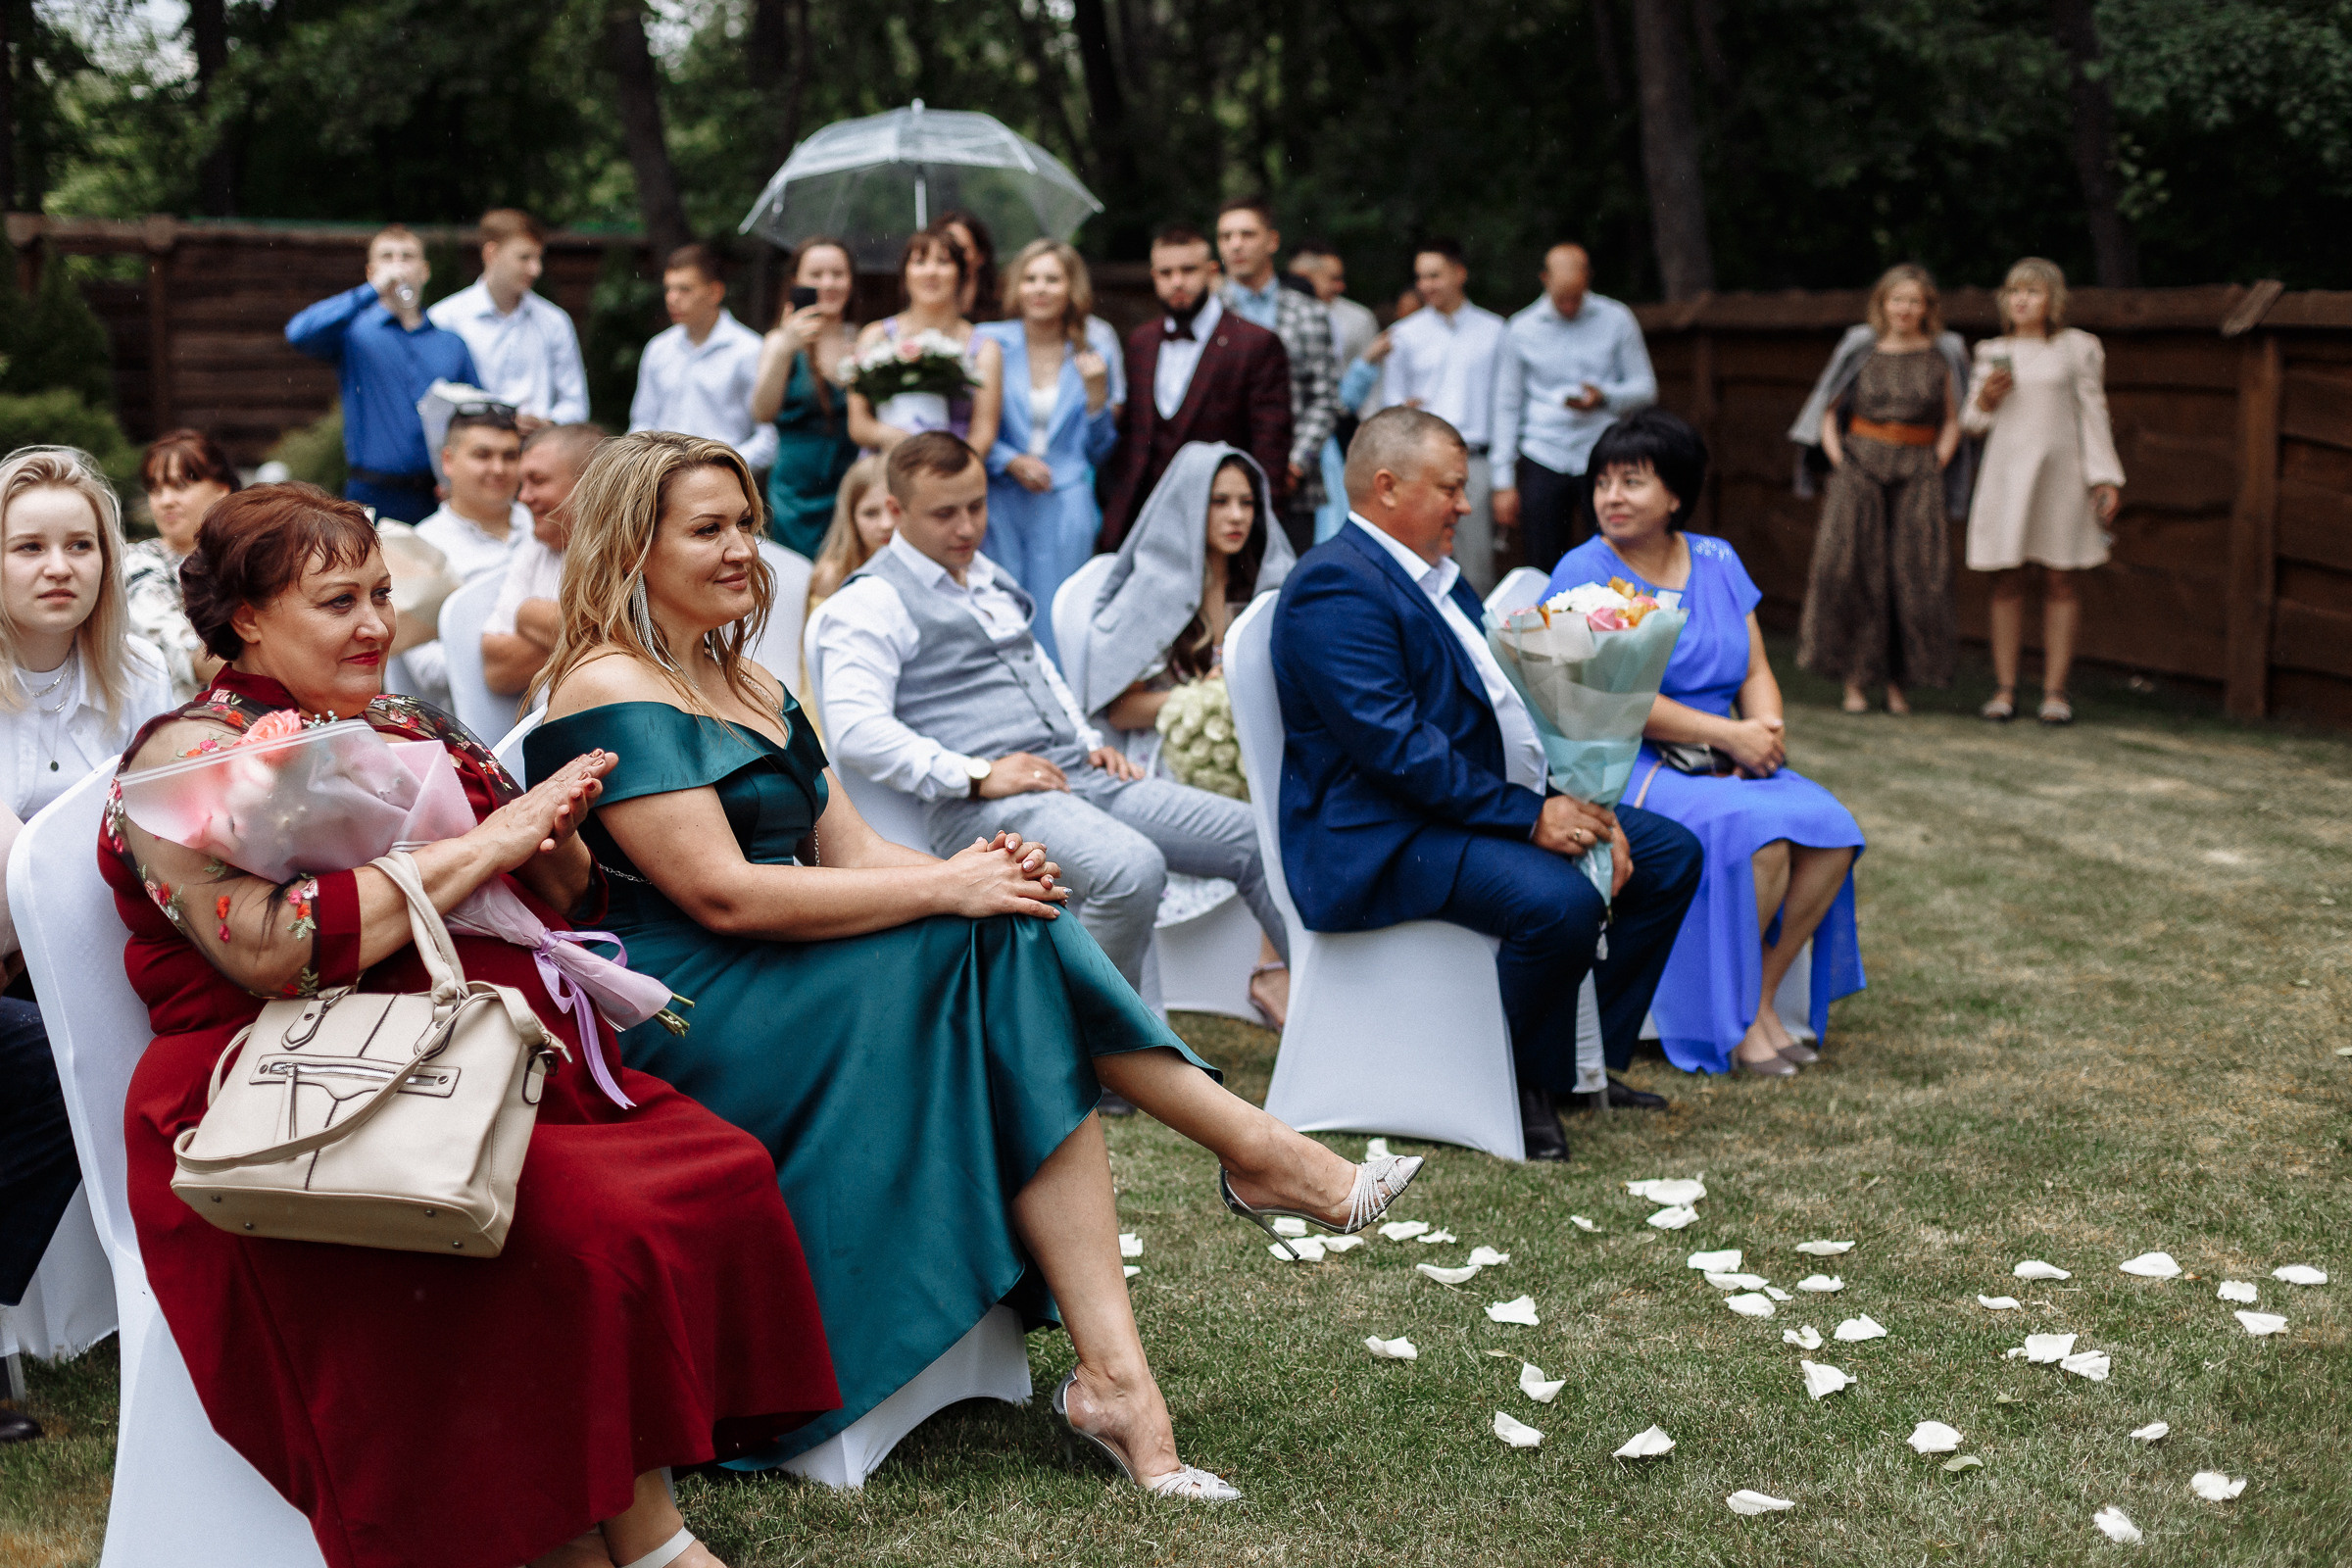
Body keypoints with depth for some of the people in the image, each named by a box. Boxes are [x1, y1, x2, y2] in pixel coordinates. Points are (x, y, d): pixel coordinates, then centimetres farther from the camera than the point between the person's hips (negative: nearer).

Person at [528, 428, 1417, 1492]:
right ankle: (1257, 1151, -15)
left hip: (782, 999, 9)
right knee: (1007, 951, -23)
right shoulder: (610, 693, -9)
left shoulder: (748, 686, 22)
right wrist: (947, 889, -18)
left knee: (1036, 1043, -18)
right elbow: (723, 895, -19)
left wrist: (976, 870, -8)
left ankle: (1110, 1373, -23)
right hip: (680, 1024, -9)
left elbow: (850, 853, 14)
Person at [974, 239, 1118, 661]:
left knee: (1056, 621, -2)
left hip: (1065, 505, 1)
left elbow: (1098, 451, 13)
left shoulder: (1089, 356, 9)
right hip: (999, 503, -1)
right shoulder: (990, 342, 4)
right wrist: (1011, 460, -9)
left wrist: (1097, 393, -2)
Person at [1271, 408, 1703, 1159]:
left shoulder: (1437, 572, 17)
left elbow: (1504, 705, 16)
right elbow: (1397, 748, -24)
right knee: (1561, 900, -32)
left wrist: (1574, 804, 0)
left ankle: (1587, 1059, 15)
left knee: (1672, 855, 8)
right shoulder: (1336, 586, -16)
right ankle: (1524, 1086, -7)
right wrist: (1529, 816, -23)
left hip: (1495, 803, 11)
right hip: (1380, 837, -11)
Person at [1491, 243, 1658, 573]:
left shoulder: (1617, 320, 4)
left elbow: (1646, 388, 9)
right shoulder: (1521, 330, 5)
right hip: (1542, 460, 1)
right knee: (1543, 572, 0)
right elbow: (1507, 406, 8)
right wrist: (1503, 481, 4)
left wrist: (1604, 397, -13)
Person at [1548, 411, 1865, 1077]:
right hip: (1623, 768, -6)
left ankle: (1760, 998, -5)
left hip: (1727, 765, 6)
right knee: (1757, 834, -29)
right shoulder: (1584, 573, -6)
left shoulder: (1717, 561, 13)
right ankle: (1729, 1021, -11)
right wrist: (1728, 735, -18)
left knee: (1831, 830, -18)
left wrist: (1767, 729, -12)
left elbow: (1755, 671, 11)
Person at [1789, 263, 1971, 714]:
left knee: (1915, 573, -5)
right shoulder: (1860, 348, 7)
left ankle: (1898, 684, 3)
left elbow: (1952, 422, 10)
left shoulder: (1943, 355, 8)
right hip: (1860, 463, 0)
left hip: (1918, 473, 0)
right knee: (1850, 569, -8)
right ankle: (1854, 681, -2)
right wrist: (1837, 457, -1)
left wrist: (1936, 466, -3)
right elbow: (1828, 408, 11)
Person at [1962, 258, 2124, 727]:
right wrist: (1985, 398, -6)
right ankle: (2005, 689, 5)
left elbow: (2093, 413, 5)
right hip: (2006, 472, 2)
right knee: (2006, 581, 0)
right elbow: (1971, 421, 16)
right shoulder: (1992, 353, 12)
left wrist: (2106, 477, -1)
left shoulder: (2078, 349, 5)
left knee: (2059, 582, -1)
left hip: (2059, 472, -2)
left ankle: (2054, 691, 3)